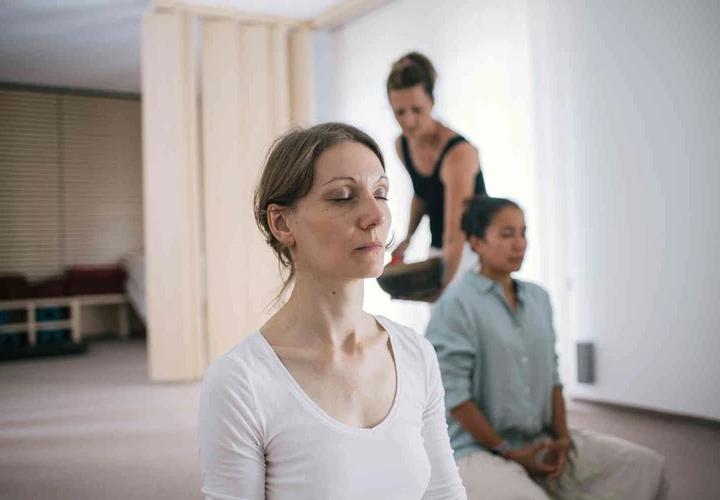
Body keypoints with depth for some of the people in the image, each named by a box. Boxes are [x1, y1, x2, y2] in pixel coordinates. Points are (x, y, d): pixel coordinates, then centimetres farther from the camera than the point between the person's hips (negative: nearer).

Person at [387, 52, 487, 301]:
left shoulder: (459, 153, -25)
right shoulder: (403, 146, -2)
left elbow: (455, 236, -29)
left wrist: (444, 286, -32)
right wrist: (408, 237, 6)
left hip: (472, 250, -7)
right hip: (438, 251, 7)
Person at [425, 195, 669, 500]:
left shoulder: (538, 298, 9)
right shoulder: (456, 304, -11)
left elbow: (551, 373, 12)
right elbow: (453, 393, -14)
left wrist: (561, 436, 1)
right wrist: (506, 451, -12)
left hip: (542, 440, 7)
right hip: (477, 447, -7)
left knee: (645, 465, 0)